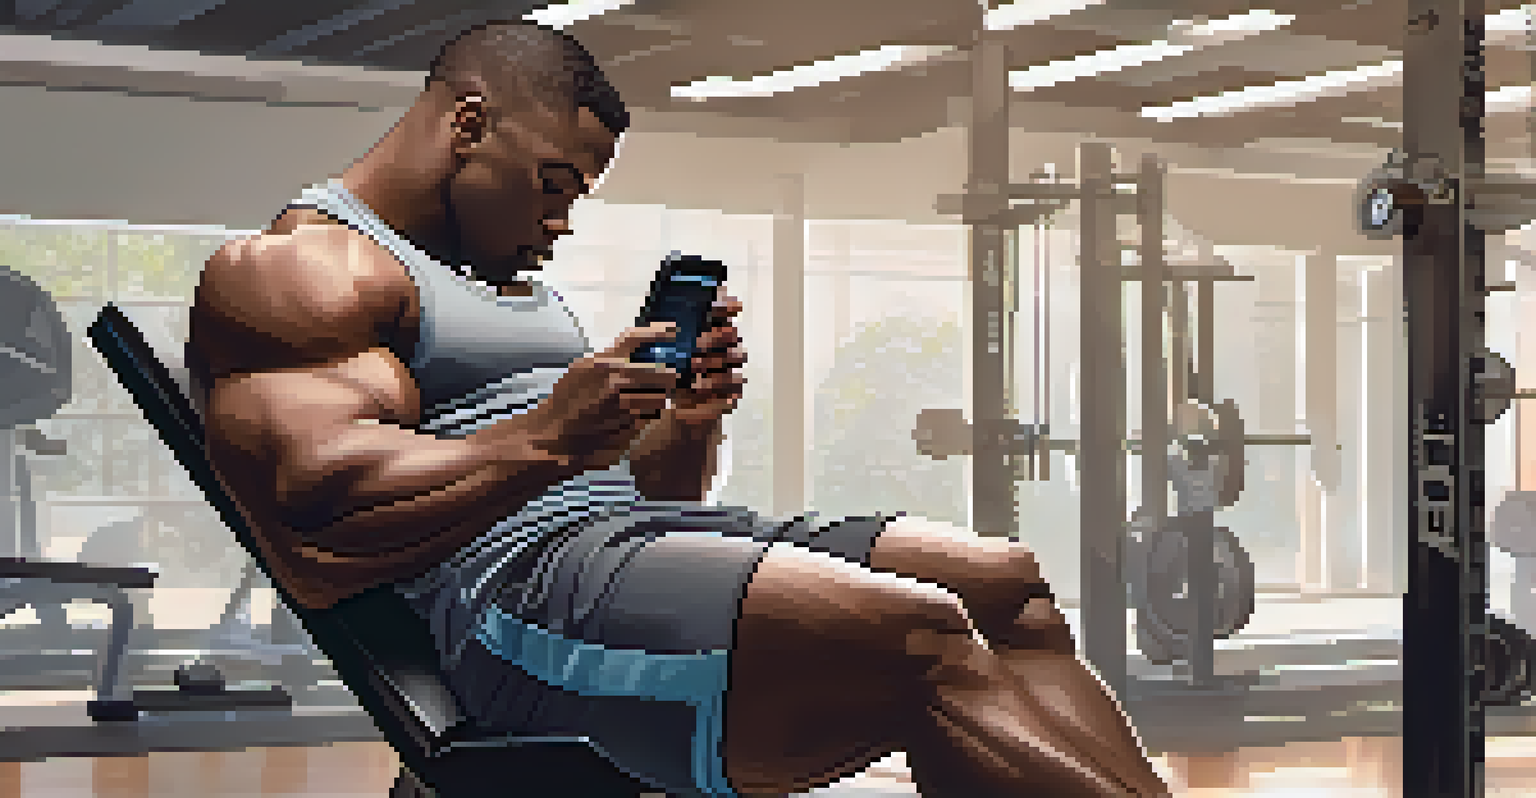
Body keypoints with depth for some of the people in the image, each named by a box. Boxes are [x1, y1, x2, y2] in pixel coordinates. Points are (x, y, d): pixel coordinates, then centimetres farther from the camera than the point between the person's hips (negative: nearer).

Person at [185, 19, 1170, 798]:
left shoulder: (515, 287, 31)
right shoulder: (292, 273, 2)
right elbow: (317, 507, -15)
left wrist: (690, 425, 4)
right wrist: (546, 438, -20)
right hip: (509, 584, -9)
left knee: (1005, 583, -8)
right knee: (919, 637, -28)